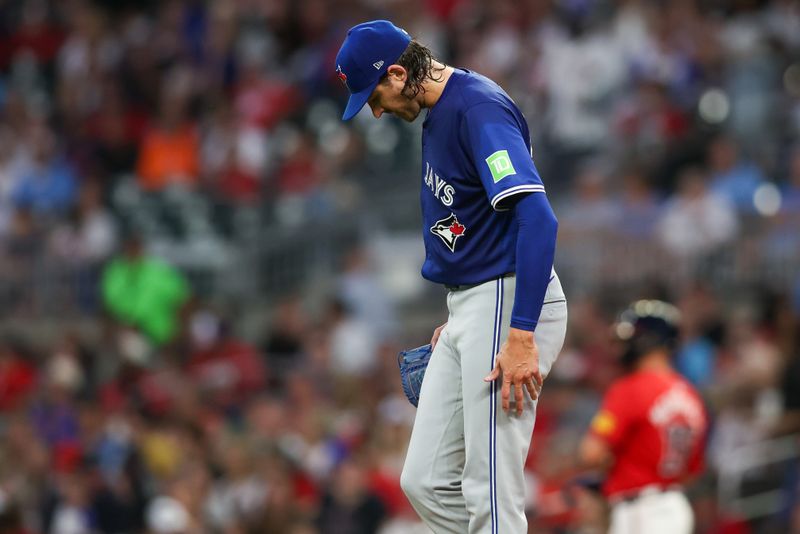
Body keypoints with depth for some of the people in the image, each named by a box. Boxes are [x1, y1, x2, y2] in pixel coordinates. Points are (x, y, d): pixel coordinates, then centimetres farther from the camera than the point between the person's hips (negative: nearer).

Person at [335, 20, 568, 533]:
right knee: (427, 482, 7)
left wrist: (521, 336, -31)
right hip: (469, 308, 10)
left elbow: (537, 218, -26)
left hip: (511, 302, -10)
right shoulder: (438, 113, 15)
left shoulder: (479, 106, -17)